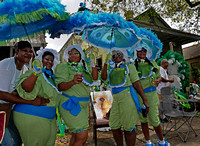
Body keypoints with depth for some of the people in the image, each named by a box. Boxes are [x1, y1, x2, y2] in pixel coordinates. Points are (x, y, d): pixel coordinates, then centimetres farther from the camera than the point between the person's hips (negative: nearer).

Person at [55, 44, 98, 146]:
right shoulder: (63, 67, -7)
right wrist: (73, 82, -36)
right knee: (82, 137, -7)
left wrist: (92, 64, -7)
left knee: (76, 136, 16)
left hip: (83, 105, 7)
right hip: (70, 105, -7)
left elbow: (95, 78, 5)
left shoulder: (83, 67, 12)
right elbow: (60, 87, -17)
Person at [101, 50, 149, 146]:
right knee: (114, 127, 10)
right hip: (116, 99, 5)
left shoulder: (129, 67, 5)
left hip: (127, 97, -5)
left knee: (128, 128, 3)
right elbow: (103, 77, 1)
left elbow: (137, 84, 1)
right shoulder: (112, 69, 18)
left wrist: (145, 100, -3)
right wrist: (106, 63, -1)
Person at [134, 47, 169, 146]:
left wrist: (158, 80, -5)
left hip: (151, 93, 0)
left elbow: (159, 76, 14)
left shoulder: (152, 63, 7)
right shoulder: (133, 65, 3)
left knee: (154, 120, 0)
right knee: (143, 119, 9)